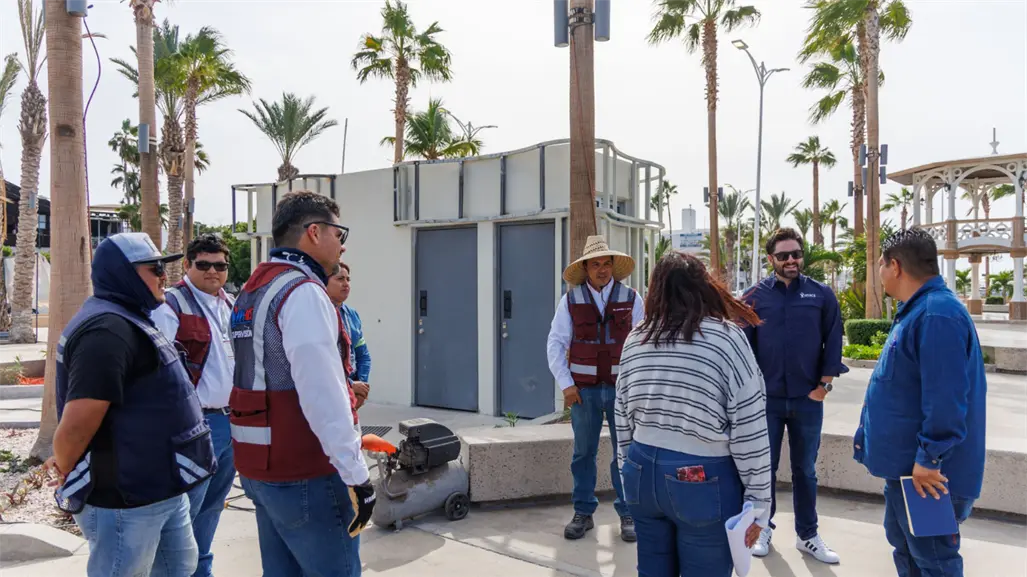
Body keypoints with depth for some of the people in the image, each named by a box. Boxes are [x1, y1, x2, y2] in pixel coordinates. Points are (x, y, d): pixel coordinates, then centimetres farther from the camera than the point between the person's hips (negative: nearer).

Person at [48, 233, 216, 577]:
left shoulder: (128, 322, 12)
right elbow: (74, 429, -27)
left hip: (161, 490, 10)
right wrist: (70, 480, -7)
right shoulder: (109, 330, -23)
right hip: (125, 501, -10)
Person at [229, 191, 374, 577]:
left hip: (260, 465, 10)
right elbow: (322, 397, -24)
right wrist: (356, 474, -20)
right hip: (304, 474, -9)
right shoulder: (302, 291, -18)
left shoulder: (253, 290, 13)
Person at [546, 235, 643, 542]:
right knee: (583, 453, 9)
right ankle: (583, 513, 22)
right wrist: (566, 384, -5)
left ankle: (628, 514, 22)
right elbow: (555, 343, 0)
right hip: (584, 389, 0)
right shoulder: (571, 300, 0)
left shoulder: (631, 298, 2)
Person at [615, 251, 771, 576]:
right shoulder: (727, 338, -11)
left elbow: (623, 419, 9)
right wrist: (757, 502, -4)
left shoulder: (635, 339, 2)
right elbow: (750, 432, -12)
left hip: (643, 473, 5)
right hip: (705, 480, -4)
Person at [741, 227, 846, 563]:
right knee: (764, 467, 10)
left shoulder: (822, 294, 0)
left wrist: (823, 386, -4)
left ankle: (807, 535, 28)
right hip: (766, 399, 0)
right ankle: (763, 527, 27)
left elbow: (833, 342, 1)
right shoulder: (754, 296, -2)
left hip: (808, 399, 1)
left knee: (805, 469, 13)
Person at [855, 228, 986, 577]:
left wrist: (930, 458, -24)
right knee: (905, 547, 22)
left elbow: (946, 398, -29)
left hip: (926, 474, -10)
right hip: (906, 464, 10)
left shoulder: (937, 315, -24)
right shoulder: (918, 311, 11)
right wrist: (868, 435, 22)